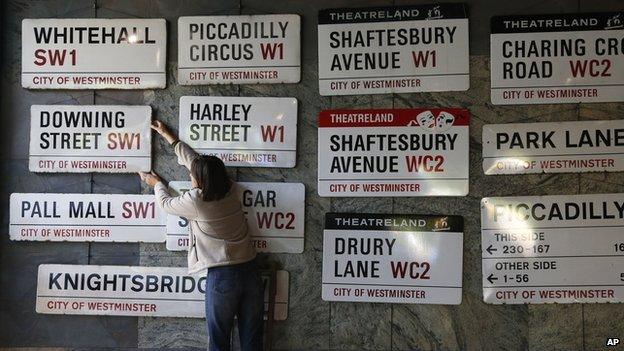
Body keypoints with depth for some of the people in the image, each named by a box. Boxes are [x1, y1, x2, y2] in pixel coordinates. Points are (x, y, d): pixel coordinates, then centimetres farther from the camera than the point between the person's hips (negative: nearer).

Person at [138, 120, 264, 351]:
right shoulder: (229, 190, 6)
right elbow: (194, 159, 19)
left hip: (222, 276, -5)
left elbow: (166, 202, 13)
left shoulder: (195, 201, -9)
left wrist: (156, 183, 35)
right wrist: (168, 137, 32)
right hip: (250, 271, 5)